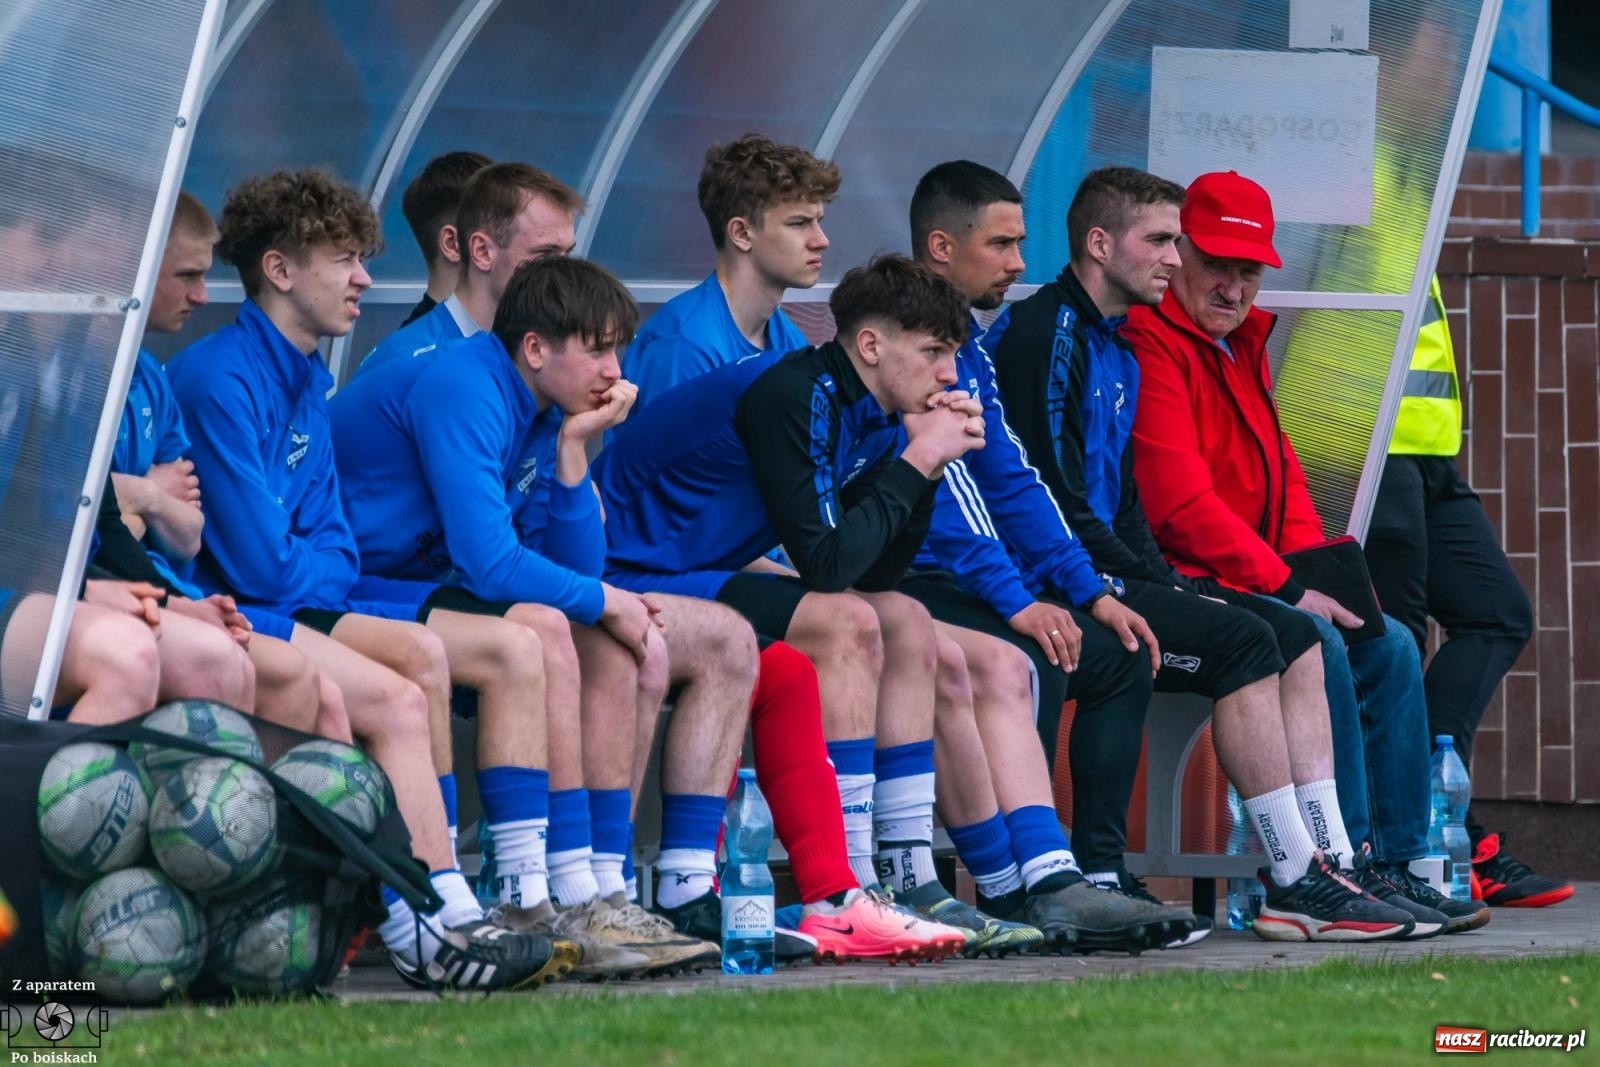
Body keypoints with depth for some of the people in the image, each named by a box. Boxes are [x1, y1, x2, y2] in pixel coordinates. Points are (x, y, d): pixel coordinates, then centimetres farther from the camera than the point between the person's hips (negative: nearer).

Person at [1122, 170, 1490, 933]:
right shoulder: (1151, 347, -13)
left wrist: (1319, 572, 3)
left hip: (1256, 582, 10)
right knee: (1316, 645, -28)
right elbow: (1180, 504, -21)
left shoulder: (1243, 346, 20)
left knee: (1389, 647, 0)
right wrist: (1287, 588, -20)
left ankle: (1394, 864, -2)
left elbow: (1281, 476, 22)